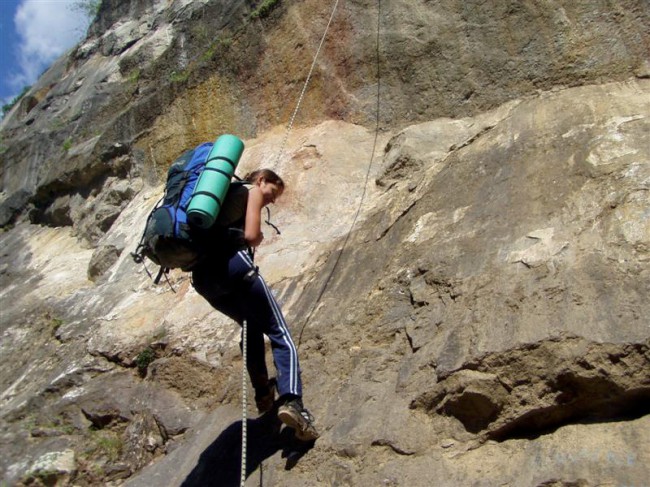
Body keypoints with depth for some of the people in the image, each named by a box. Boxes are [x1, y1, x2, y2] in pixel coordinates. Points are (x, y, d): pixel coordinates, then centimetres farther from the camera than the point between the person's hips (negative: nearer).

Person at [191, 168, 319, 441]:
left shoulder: (225, 193, 32)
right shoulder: (253, 191, 11)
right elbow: (250, 236, -3)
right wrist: (259, 238, 18)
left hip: (202, 275, 8)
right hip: (232, 263, -7)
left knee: (253, 325, 28)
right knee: (279, 332, -6)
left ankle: (263, 393, 22)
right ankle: (291, 400, -26)